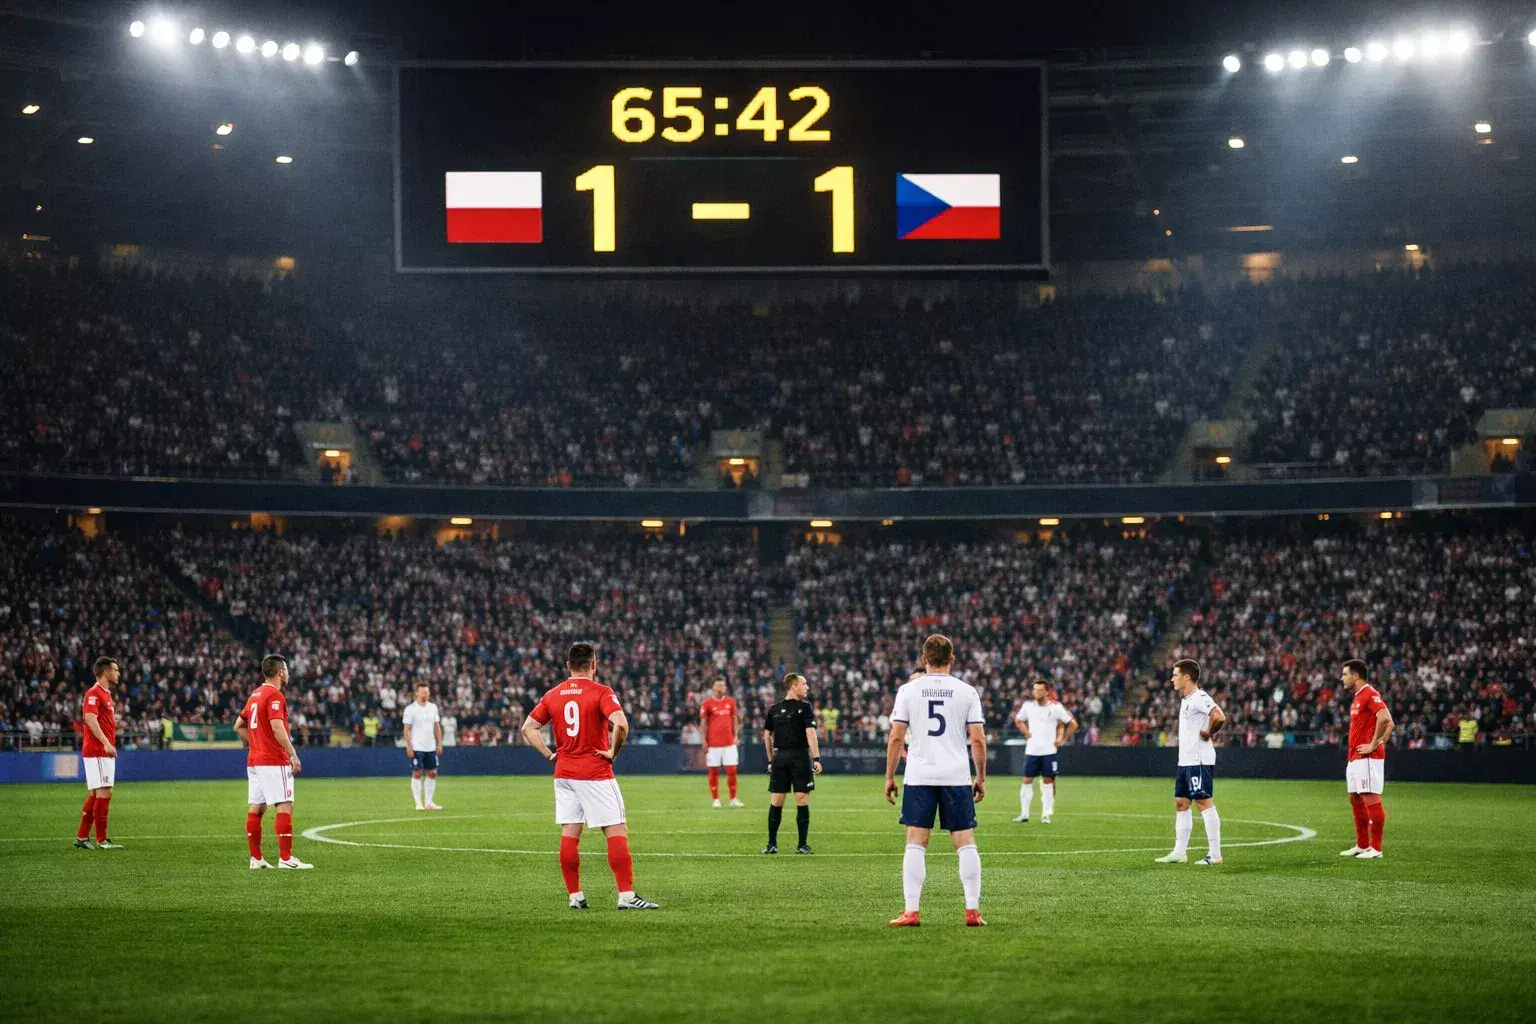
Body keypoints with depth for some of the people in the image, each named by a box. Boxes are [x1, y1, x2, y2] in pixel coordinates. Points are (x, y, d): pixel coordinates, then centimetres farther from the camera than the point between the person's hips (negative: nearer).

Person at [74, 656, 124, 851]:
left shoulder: (105, 694, 19)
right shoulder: (94, 693, -12)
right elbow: (90, 719, -24)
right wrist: (106, 743, -30)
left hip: (105, 752, 10)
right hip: (96, 752, -10)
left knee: (95, 794, 11)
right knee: (104, 793, -11)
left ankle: (82, 837, 15)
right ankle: (101, 840, -10)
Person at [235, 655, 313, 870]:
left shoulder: (255, 695, 16)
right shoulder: (275, 696, -12)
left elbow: (239, 726, 21)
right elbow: (278, 728, -23)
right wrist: (293, 754, -21)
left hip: (254, 761, 9)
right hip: (273, 761, -9)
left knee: (256, 808, 8)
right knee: (285, 807, -9)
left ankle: (256, 858, 10)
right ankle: (286, 858, -14)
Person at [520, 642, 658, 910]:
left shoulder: (553, 695, 7)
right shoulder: (600, 692, -10)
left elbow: (528, 728, 7)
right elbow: (621, 724, -24)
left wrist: (549, 754, 8)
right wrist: (613, 752, -11)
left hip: (564, 773, 5)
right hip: (596, 774, -5)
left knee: (569, 834, 8)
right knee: (616, 832, -3)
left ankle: (575, 896, 8)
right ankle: (626, 896, -8)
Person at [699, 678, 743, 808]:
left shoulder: (730, 701, 8)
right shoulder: (706, 703, -2)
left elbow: (734, 719, 15)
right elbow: (704, 722, 0)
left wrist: (735, 736, 7)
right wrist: (704, 740, -4)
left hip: (729, 742, 3)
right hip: (713, 743, -3)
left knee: (732, 770, 0)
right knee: (713, 771, 2)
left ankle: (733, 799, 8)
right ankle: (716, 799, 9)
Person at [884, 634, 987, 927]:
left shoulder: (908, 689, 1)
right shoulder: (967, 692, 2)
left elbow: (896, 738, 0)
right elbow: (978, 740, 0)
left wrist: (890, 777, 8)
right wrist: (981, 778, 11)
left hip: (919, 777, 0)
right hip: (957, 776, 0)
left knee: (916, 843, 2)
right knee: (965, 842, 5)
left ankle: (911, 911, -3)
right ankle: (973, 911, 2)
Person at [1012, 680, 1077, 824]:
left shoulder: (1055, 707, -7)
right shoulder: (1028, 706, 1)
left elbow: (1073, 724, 1)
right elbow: (1018, 720, 21)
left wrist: (1063, 739, -1)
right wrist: (1027, 733, 7)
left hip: (1049, 751, -2)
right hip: (1031, 750, 2)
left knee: (1048, 782, 1)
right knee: (1027, 781, 2)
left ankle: (1046, 814, 7)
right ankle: (1024, 813, 9)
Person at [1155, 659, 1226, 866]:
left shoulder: (1199, 698, -15)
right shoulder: (1186, 700, 17)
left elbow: (1219, 717, -29)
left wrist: (1208, 734, -15)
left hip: (1199, 761, -10)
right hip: (1185, 761, 10)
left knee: (1204, 803, -8)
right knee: (1181, 803, 12)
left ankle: (1214, 853, -6)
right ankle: (1180, 852, 17)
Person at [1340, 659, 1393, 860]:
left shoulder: (1370, 694, -12)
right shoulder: (1357, 697, 19)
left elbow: (1385, 719, -25)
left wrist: (1373, 744, -20)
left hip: (1367, 758, -11)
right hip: (1354, 757, 11)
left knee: (1371, 799, -9)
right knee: (1355, 800, 13)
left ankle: (1375, 848, -8)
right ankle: (1362, 845, 19)